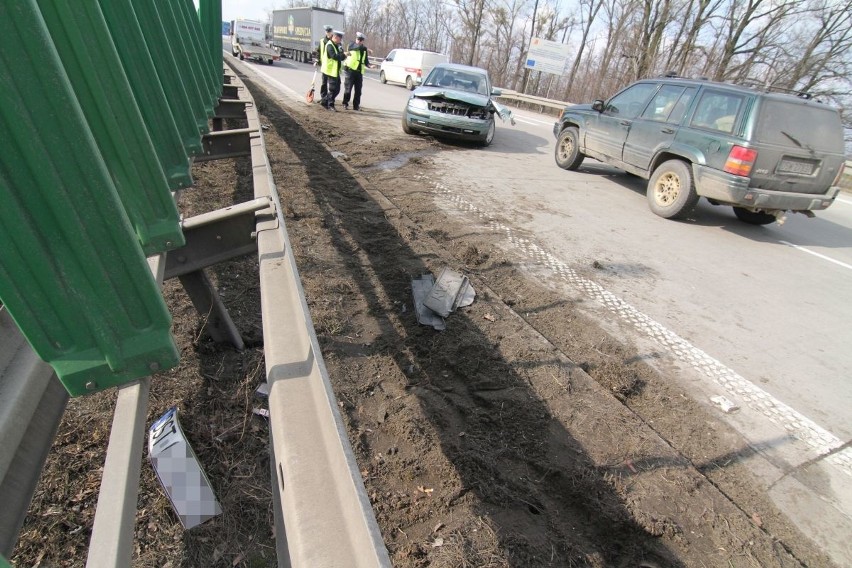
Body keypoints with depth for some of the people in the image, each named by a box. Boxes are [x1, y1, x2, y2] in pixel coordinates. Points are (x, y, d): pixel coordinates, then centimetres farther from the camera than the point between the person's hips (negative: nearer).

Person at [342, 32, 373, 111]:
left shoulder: (364, 49, 15)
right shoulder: (351, 45, 0)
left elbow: (366, 61, 18)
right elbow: (357, 47, -23)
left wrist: (369, 65, -2)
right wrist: (366, 48, -25)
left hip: (359, 71, 4)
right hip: (350, 70, -4)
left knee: (358, 90, 4)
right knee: (348, 88, -4)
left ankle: (356, 106, 13)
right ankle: (345, 103, 9)